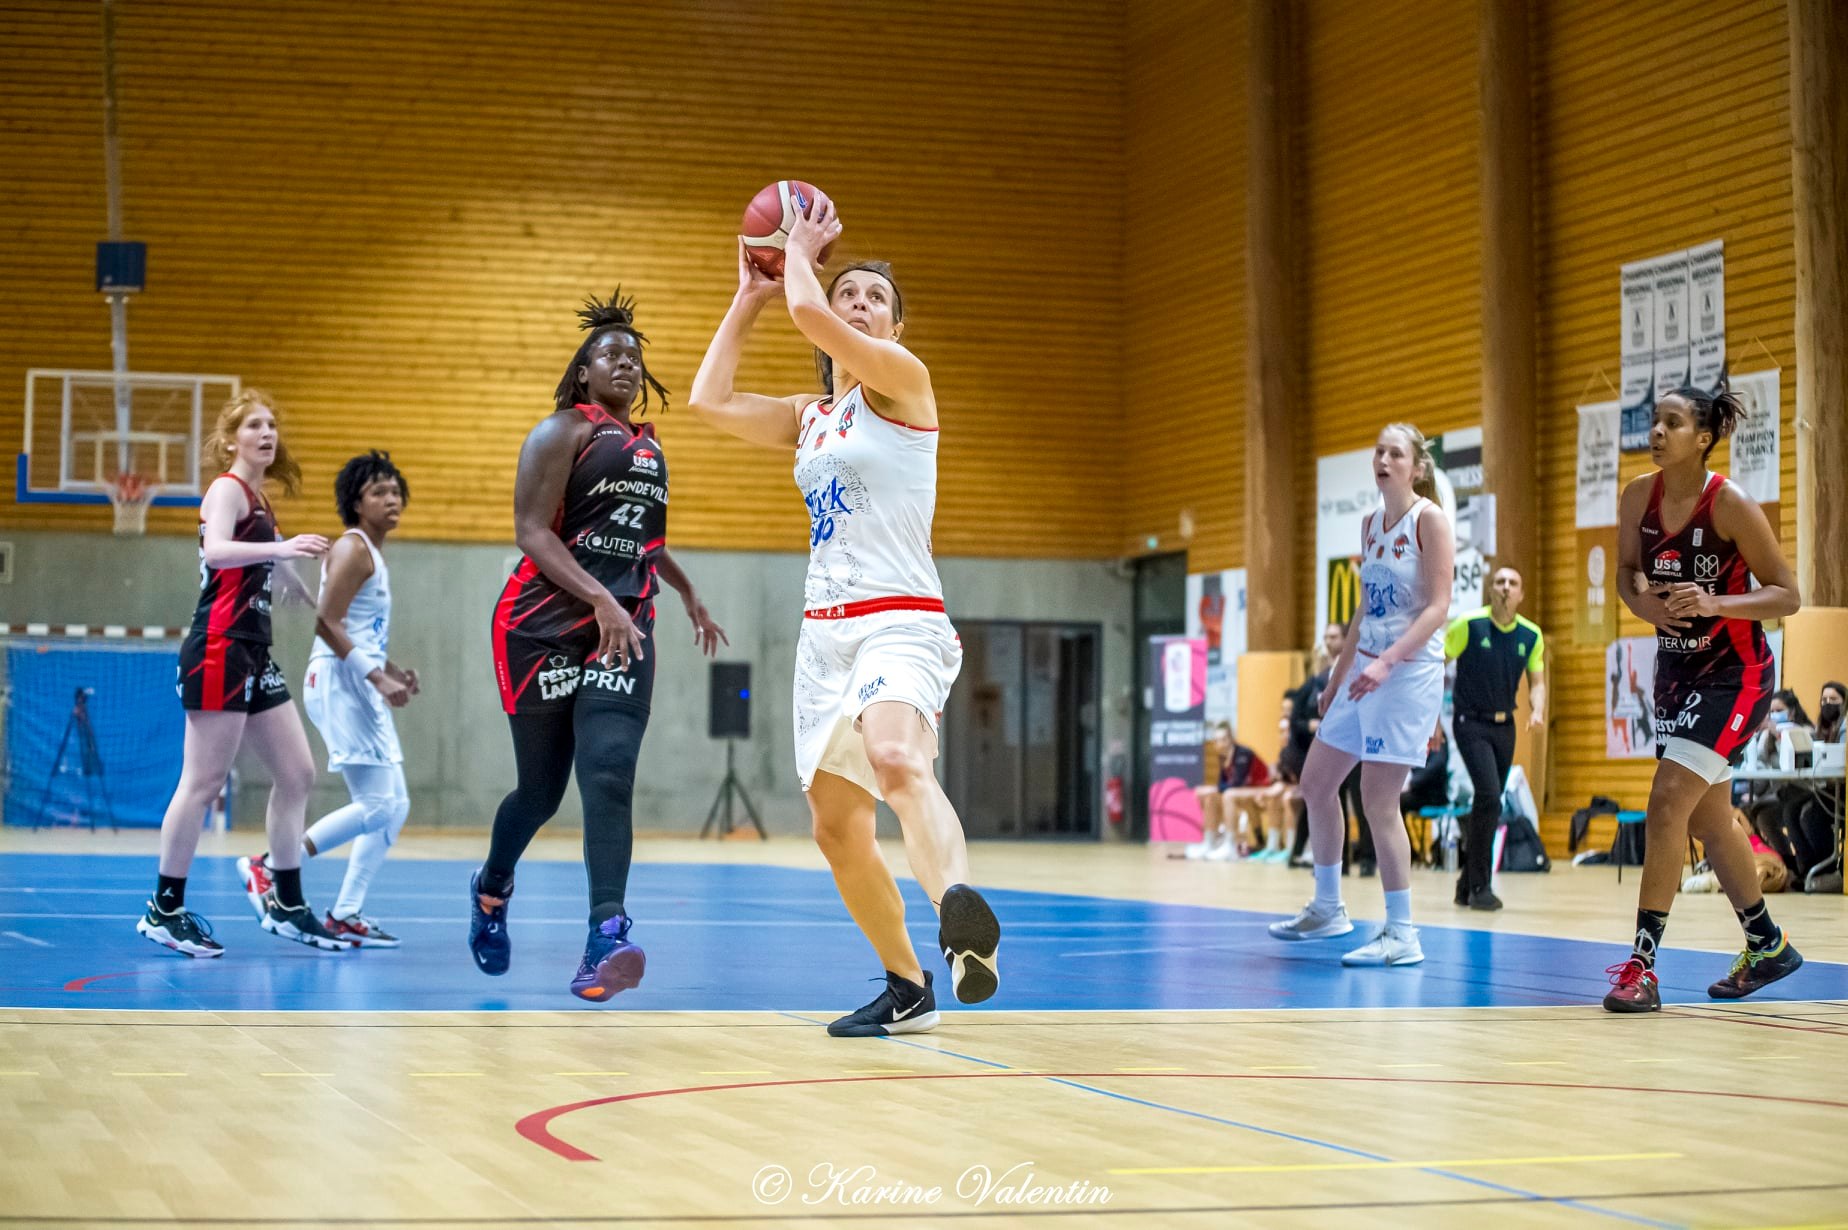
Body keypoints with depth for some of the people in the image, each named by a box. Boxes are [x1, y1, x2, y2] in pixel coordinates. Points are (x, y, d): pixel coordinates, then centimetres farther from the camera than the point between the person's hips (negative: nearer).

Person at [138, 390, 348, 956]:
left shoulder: (259, 501, 20)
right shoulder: (228, 489, -7)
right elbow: (216, 551, -28)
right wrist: (282, 547, -41)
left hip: (253, 654, 10)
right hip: (219, 650, -10)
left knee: (297, 774, 8)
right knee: (203, 782, -8)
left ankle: (287, 905, 15)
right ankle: (164, 910, -2)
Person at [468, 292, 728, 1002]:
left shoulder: (647, 445, 19)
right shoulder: (563, 431, -2)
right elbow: (532, 531, -14)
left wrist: (689, 595, 44)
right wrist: (601, 600, -24)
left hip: (625, 634, 4)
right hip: (544, 628, -4)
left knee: (608, 776, -16)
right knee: (541, 789, 7)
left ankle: (606, 942, -28)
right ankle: (492, 890, 38)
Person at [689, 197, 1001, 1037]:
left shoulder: (903, 379, -3)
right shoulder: (810, 417, 18)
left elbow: (810, 313, -16)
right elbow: (710, 401, 10)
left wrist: (799, 248, 2)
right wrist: (748, 297, 15)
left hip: (899, 622, -8)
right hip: (825, 630, 8)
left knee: (896, 761, -37)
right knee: (837, 829, 9)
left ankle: (963, 920, -58)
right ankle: (907, 990, 24)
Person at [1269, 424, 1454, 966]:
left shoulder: (1429, 519, -10)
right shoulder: (1370, 523, 13)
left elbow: (1438, 606, -17)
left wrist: (1387, 663, -27)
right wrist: (1339, 673, 21)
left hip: (1411, 671, -8)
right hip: (1367, 669, 9)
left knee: (1377, 798, -12)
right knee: (1316, 782, 11)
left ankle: (1401, 935, -5)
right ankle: (1327, 909, 26)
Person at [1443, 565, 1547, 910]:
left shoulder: (1531, 634, 0)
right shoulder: (1469, 624, -12)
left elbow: (1536, 682, 6)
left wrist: (1537, 711, -16)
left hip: (1504, 726, 5)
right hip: (1471, 722, -5)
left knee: (1488, 804, 9)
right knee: (1489, 796, -20)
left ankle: (1467, 884, 23)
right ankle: (1480, 885, -12)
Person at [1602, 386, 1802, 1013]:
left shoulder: (1731, 504, -19)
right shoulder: (1639, 497, -4)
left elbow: (1786, 595, -14)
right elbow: (1628, 568, 11)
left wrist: (1715, 602, -29)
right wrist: (1642, 598, -12)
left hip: (1734, 673, -7)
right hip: (1677, 670, 7)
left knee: (1669, 802, -19)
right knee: (1708, 819, 16)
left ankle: (1641, 966, -16)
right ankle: (1768, 947, 35)